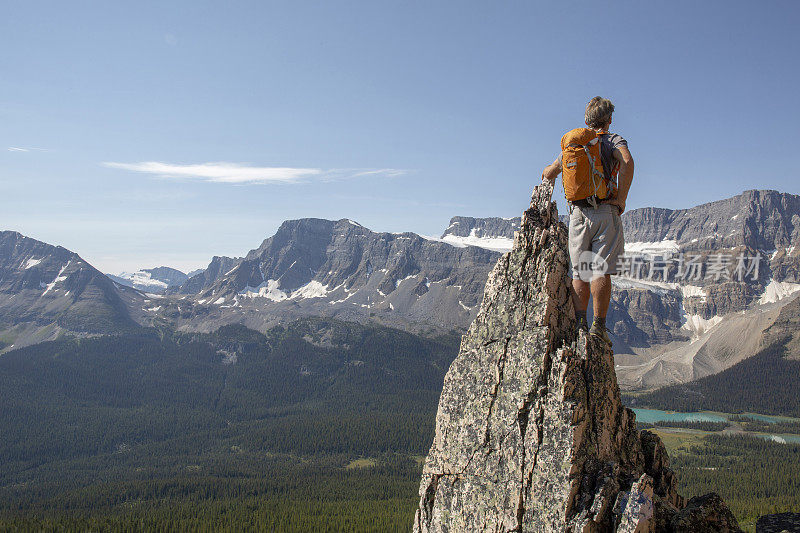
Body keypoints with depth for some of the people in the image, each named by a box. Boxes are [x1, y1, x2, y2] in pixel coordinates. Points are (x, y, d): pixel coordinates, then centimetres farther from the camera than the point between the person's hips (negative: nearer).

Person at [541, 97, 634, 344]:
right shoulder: (613, 140, 2)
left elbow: (549, 173, 22)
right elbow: (627, 162, -19)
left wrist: (550, 174, 46)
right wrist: (621, 201, -13)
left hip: (578, 212, 4)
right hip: (605, 211, -4)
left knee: (579, 272, 7)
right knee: (601, 270, -5)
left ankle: (579, 322, 1)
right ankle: (598, 326, -6)